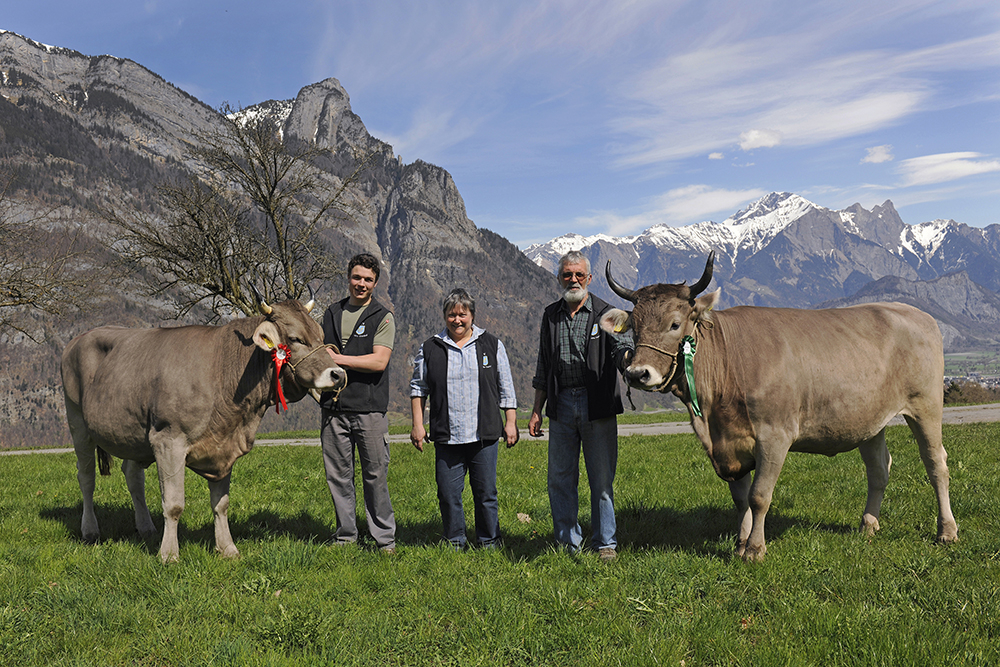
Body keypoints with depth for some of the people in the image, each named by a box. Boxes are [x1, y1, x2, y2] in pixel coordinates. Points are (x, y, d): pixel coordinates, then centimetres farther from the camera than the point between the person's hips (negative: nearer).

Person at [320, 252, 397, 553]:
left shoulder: (383, 318, 0)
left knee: (375, 476, 1)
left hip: (369, 408, -4)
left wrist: (338, 359, -14)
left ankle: (385, 539, 12)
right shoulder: (331, 313, 15)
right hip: (333, 407, 4)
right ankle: (346, 535, 21)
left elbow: (380, 361, -11)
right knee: (338, 475, 8)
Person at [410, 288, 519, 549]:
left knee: (486, 493, 5)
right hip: (447, 438, 1)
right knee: (448, 495, 3)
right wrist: (417, 425, 7)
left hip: (485, 436, 0)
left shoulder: (491, 345, 8)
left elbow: (506, 388, 10)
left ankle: (489, 542, 20)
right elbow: (418, 388, 13)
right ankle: (455, 543, 19)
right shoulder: (430, 349, 7)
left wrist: (511, 422, 6)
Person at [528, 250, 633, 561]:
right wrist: (536, 410, 13)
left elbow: (622, 349, -12)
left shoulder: (605, 313, 2)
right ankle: (568, 542, 20)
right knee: (560, 478, 6)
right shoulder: (551, 315, 13)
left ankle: (605, 543, 15)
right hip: (561, 406, 3)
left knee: (602, 478, 2)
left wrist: (629, 357, -37)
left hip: (597, 405, -3)